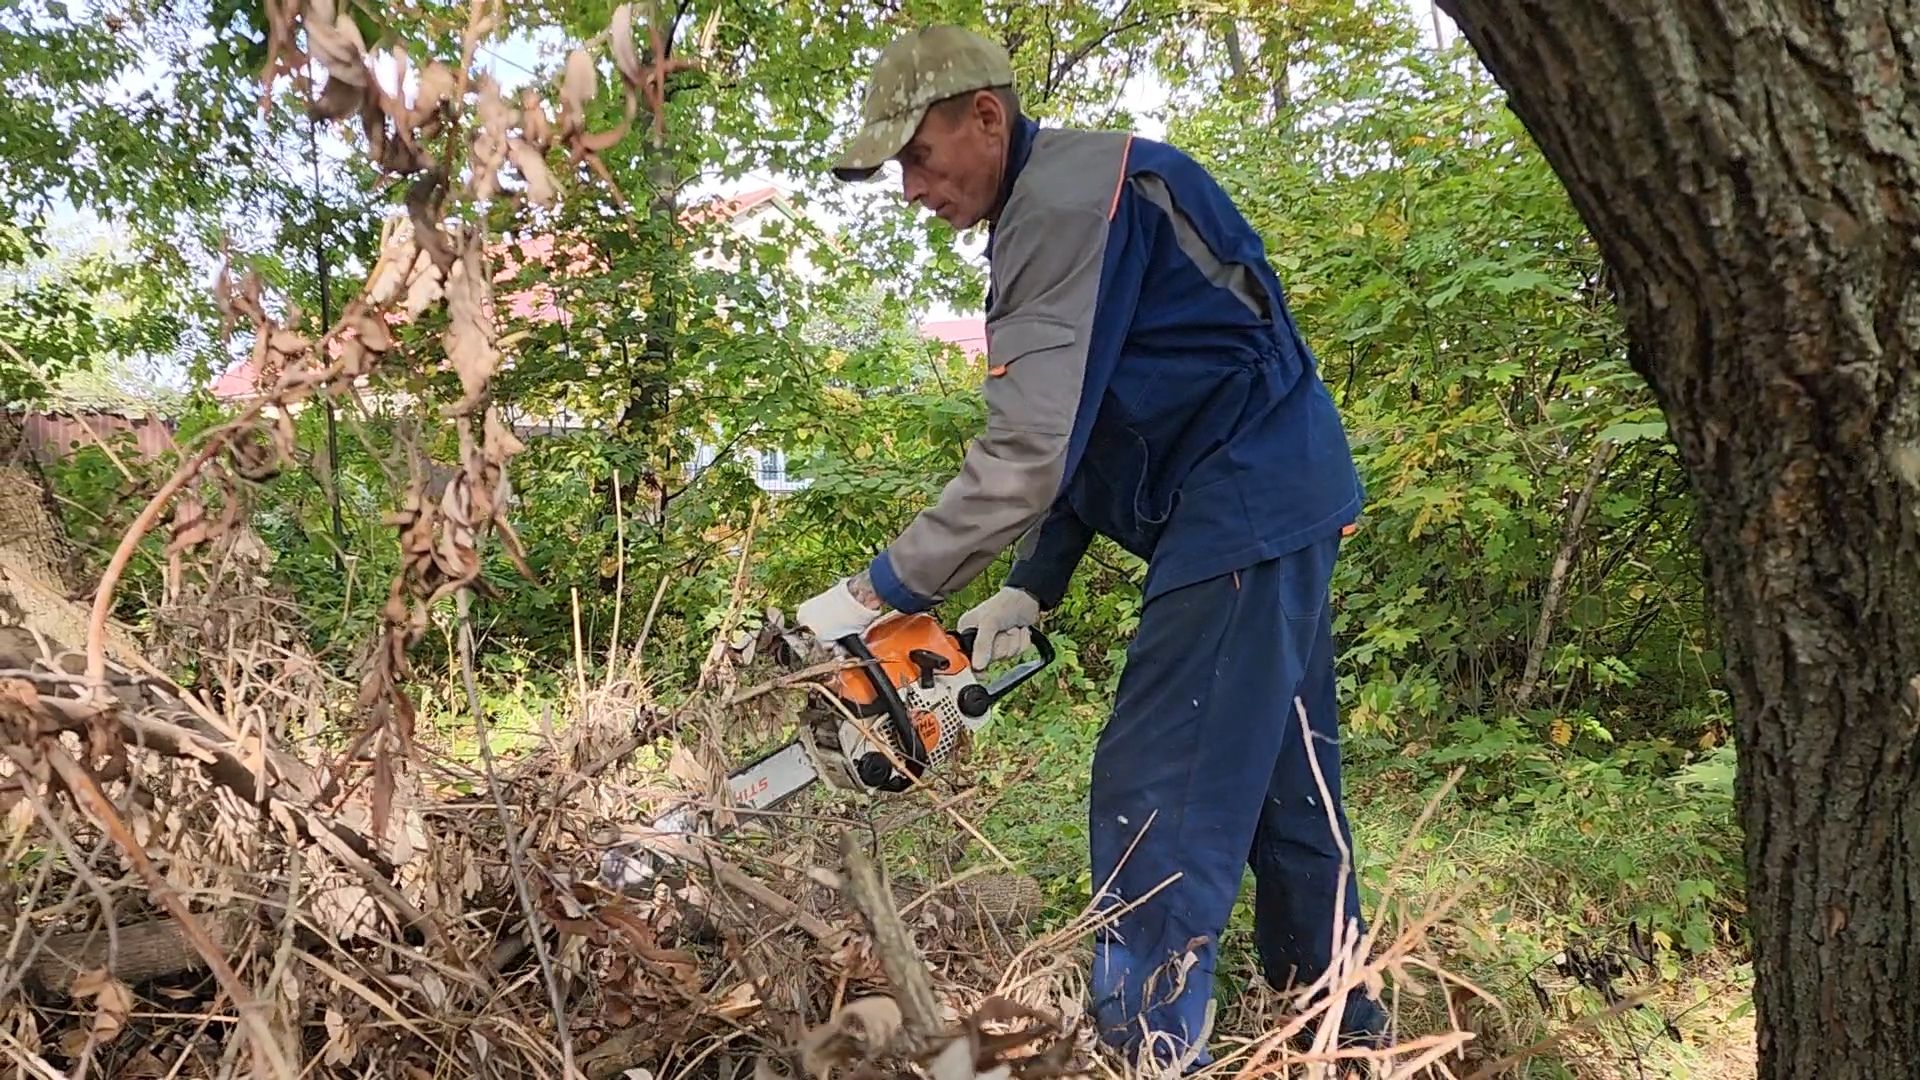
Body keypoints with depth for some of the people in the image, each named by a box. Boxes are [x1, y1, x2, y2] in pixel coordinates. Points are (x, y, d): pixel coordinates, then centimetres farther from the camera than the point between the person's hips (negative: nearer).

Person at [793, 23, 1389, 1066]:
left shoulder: (1066, 197, -17)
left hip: (1246, 504, -11)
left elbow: (1028, 454, -24)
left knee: (1157, 798, -10)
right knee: (1283, 784, 18)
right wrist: (1030, 591, 9)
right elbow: (1082, 438, 17)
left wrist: (878, 593, -18)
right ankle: (1341, 1031, 31)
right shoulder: (1048, 219, 16)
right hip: (1281, 505, 11)